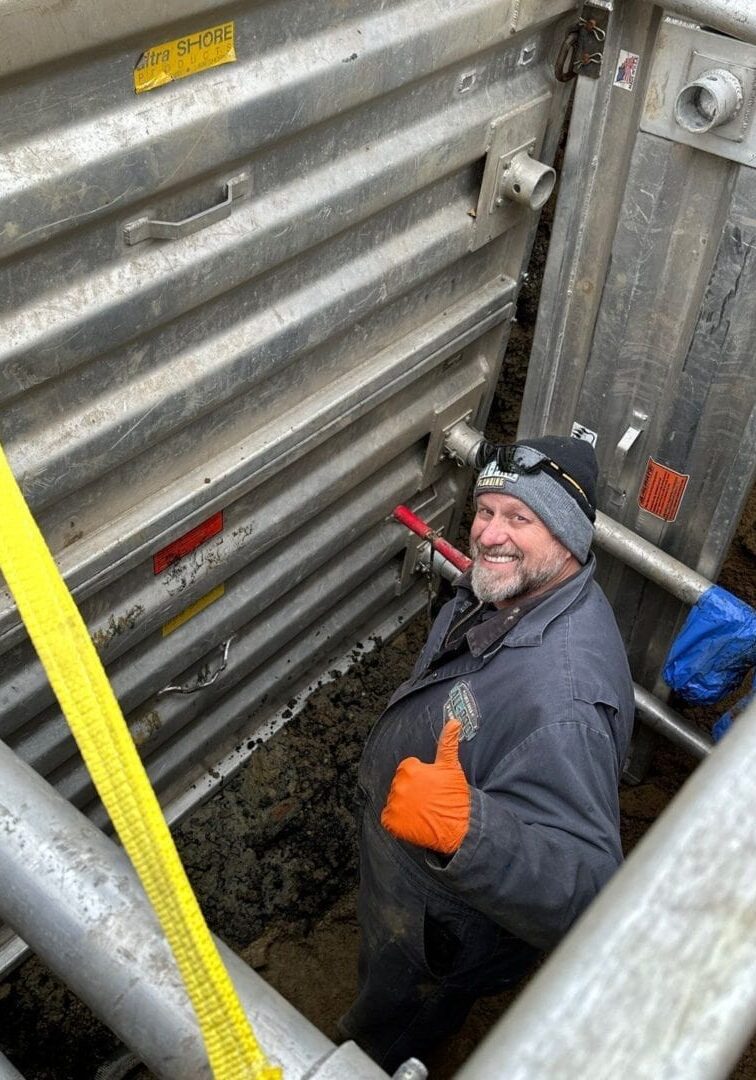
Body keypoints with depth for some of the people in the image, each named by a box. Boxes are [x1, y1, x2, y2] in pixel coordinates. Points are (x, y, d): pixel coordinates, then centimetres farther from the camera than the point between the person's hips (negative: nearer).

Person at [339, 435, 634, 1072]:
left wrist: (463, 827, -61)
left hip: (448, 927, -8)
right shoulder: (507, 589, -13)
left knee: (384, 1041, 23)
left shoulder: (562, 697, -44)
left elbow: (589, 887, -45)